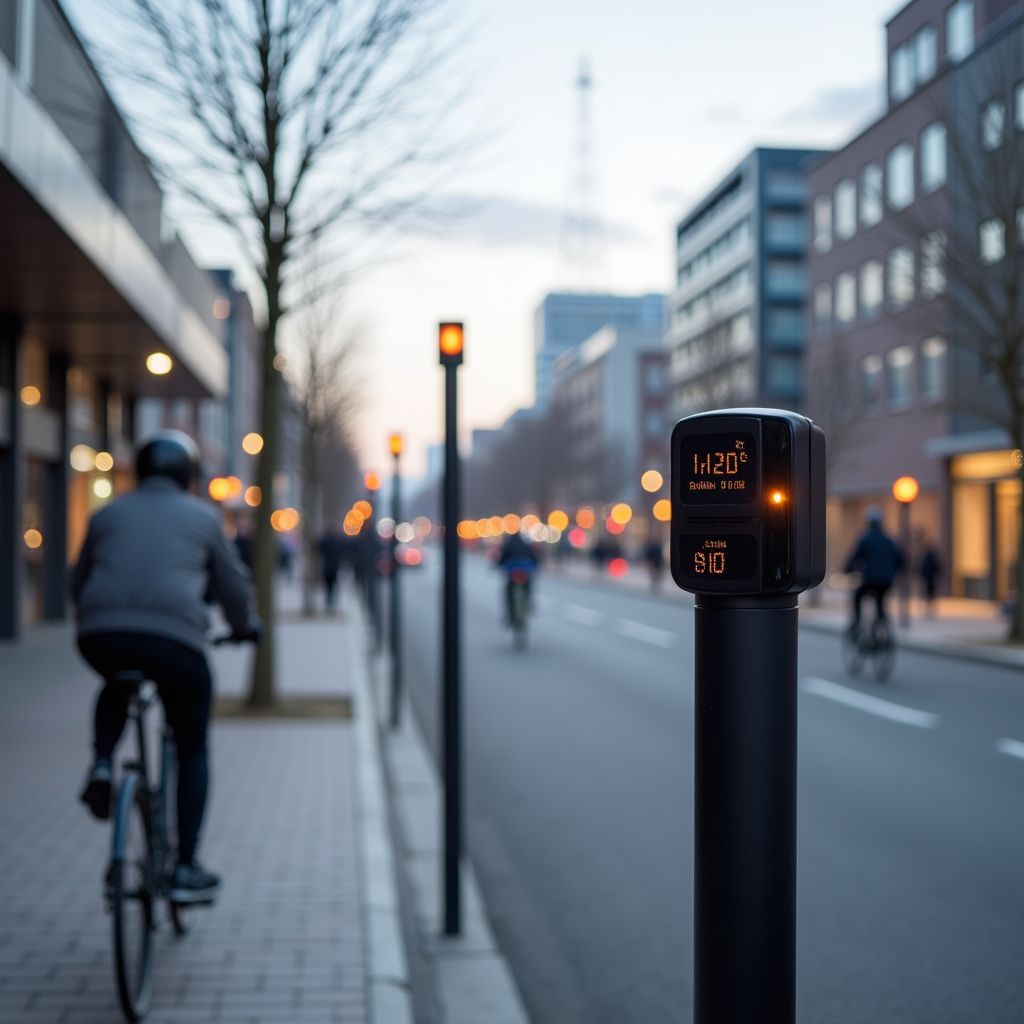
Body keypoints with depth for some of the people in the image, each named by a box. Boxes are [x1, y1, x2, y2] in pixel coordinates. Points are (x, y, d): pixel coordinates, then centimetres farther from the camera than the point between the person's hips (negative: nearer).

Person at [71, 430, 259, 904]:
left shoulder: (107, 514, 20)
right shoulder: (202, 517, 14)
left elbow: (79, 583, 28)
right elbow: (232, 585, 19)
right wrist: (246, 626, 38)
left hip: (100, 635, 3)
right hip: (174, 639, -2)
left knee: (116, 687, 38)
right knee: (192, 751, 15)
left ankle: (101, 766, 12)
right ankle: (186, 869, 12)